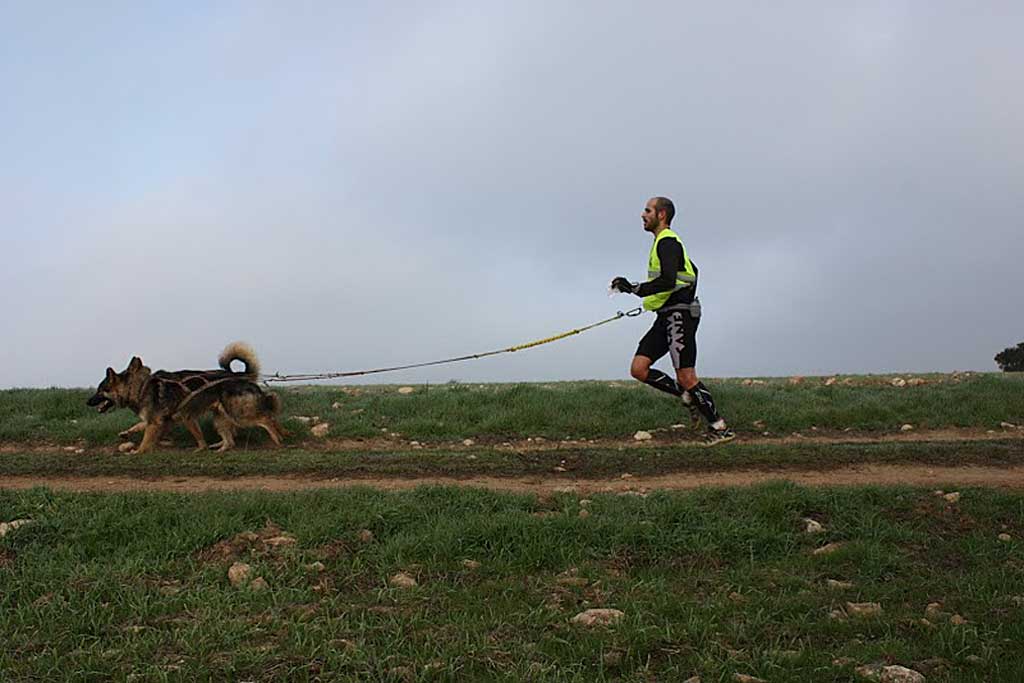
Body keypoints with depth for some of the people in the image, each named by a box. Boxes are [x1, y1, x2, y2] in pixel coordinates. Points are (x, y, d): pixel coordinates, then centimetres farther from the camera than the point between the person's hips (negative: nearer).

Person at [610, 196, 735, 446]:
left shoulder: (667, 242, -12)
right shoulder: (665, 242, 19)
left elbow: (668, 281, -24)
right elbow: (692, 271, 30)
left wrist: (633, 288, -19)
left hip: (679, 315, -10)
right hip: (667, 316, 10)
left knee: (686, 377, -8)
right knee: (638, 369, 1)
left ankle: (720, 428, 2)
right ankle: (688, 397, 11)